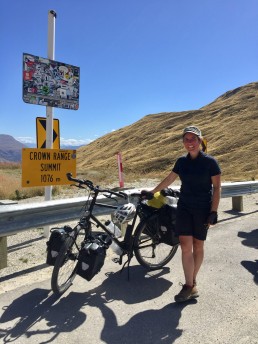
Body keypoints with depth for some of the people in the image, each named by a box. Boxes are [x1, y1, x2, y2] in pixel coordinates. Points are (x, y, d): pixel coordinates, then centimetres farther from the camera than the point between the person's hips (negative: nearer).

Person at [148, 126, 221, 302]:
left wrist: (213, 212, -11)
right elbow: (169, 180, 15)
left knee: (198, 246, 9)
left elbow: (216, 187, -5)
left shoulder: (210, 161, -7)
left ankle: (193, 282, 26)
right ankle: (189, 287, 6)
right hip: (184, 207, 3)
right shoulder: (182, 161, 4)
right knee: (185, 246, -3)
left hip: (203, 209, -3)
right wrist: (151, 192, 19)